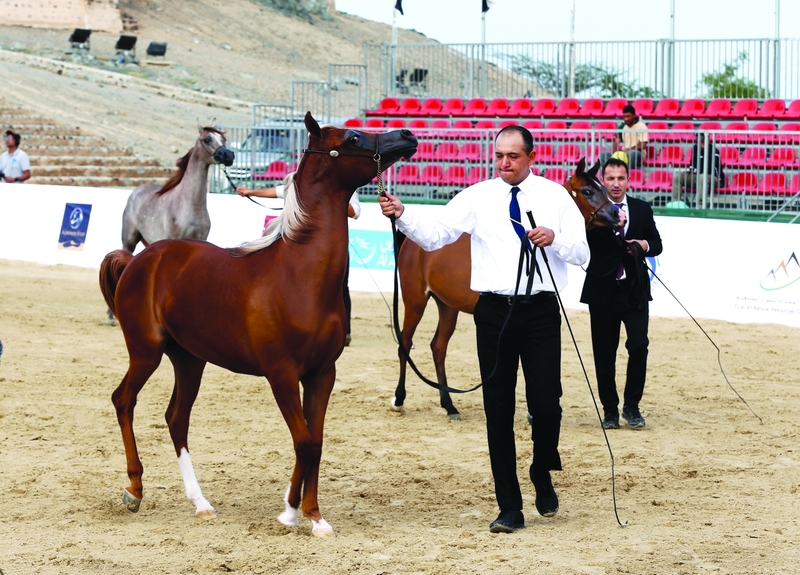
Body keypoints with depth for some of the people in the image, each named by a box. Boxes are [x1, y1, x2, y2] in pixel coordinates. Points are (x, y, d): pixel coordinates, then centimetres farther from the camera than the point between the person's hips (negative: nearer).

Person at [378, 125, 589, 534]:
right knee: (498, 411, 3)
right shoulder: (477, 198, 5)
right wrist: (402, 215, -21)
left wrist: (555, 237, -16)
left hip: (541, 311, -1)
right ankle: (509, 508, 11)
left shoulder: (555, 196, 5)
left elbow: (582, 252, 3)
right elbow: (435, 235, -4)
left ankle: (542, 475, 25)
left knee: (546, 403, -6)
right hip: (494, 311, 1)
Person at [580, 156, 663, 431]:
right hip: (602, 291, -1)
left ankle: (632, 405, 5)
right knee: (604, 353, 4)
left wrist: (646, 245, -9)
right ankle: (610, 409, 15)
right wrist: (610, 223, -30)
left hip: (635, 290, 1)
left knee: (639, 347, -10)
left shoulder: (642, 209, 7)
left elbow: (657, 244, 13)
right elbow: (587, 240, -17)